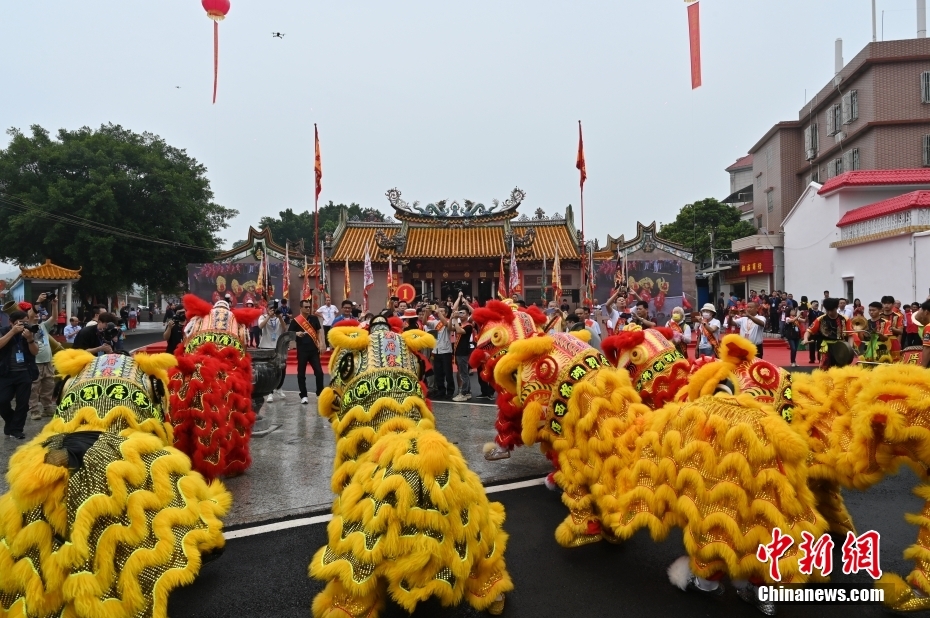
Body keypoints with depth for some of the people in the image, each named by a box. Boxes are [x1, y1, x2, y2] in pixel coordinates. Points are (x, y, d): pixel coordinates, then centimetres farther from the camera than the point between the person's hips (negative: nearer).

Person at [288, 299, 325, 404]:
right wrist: (297, 334, -22)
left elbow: (319, 331, 13)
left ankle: (320, 393, 13)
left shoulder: (314, 318, 7)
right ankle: (303, 396, 13)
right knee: (301, 373, 4)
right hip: (302, 350, -2)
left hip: (314, 349, 3)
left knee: (319, 372, 0)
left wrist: (321, 343, 1)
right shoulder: (295, 321, -4)